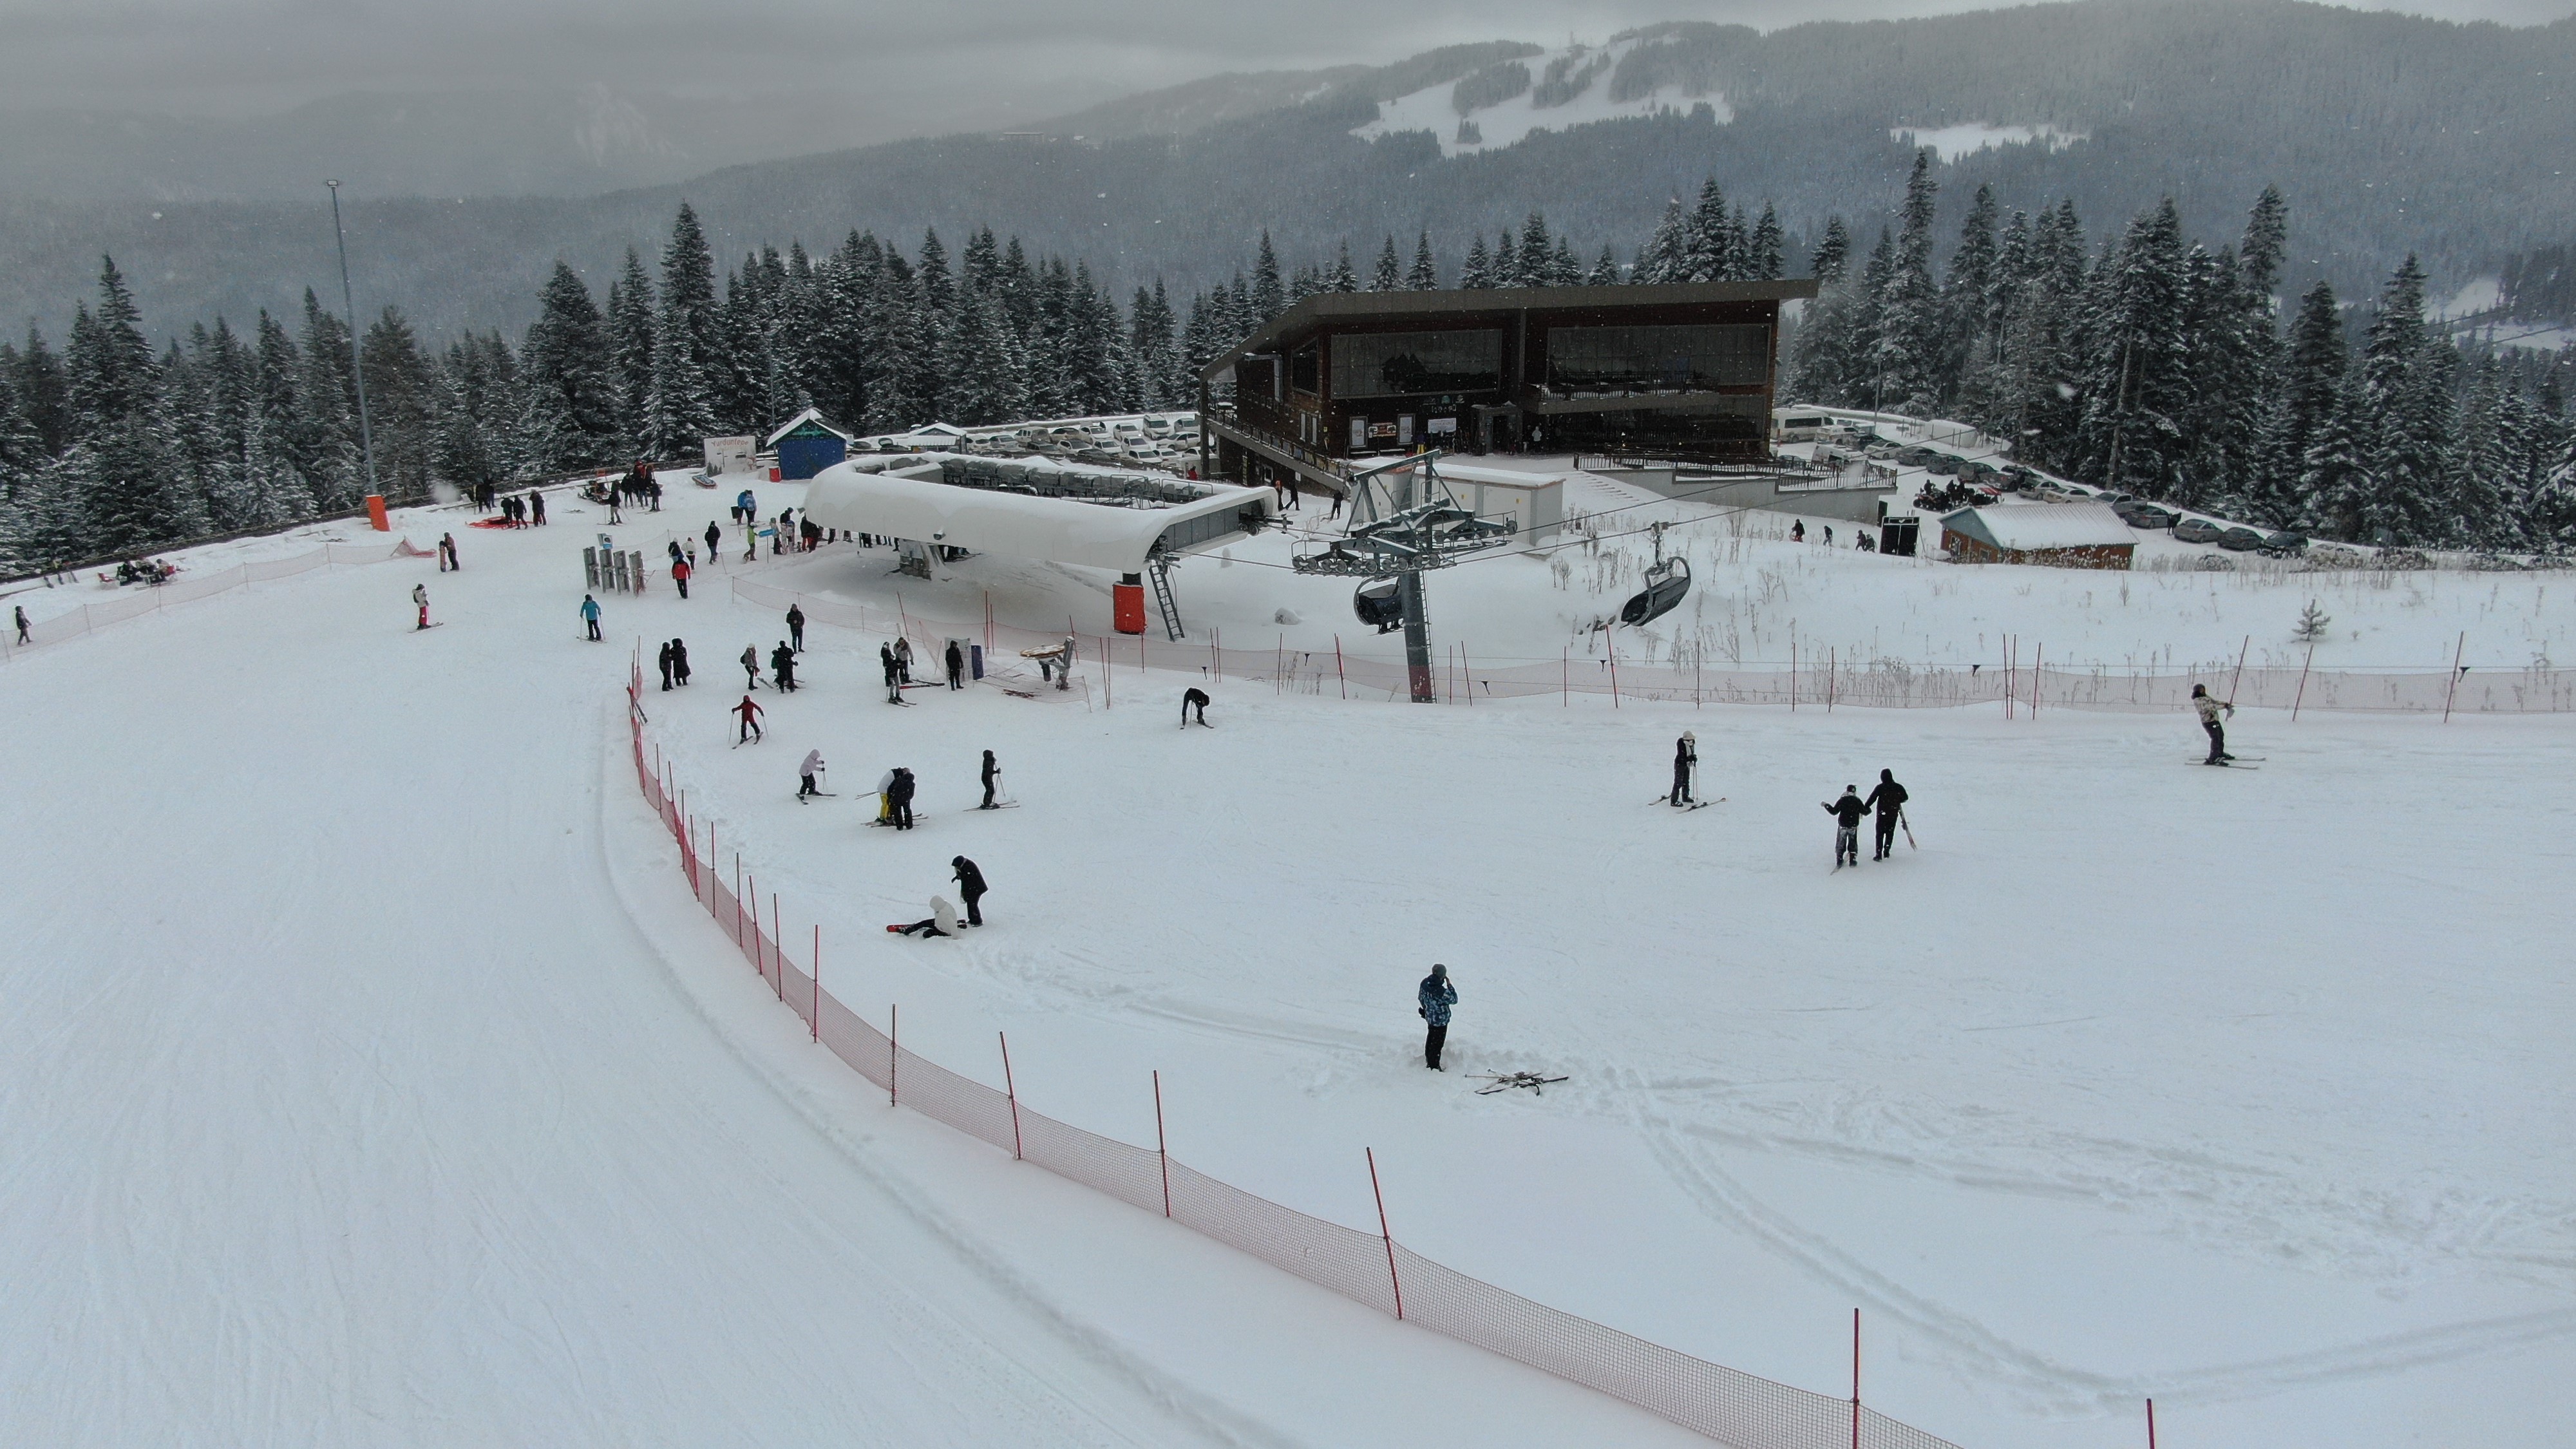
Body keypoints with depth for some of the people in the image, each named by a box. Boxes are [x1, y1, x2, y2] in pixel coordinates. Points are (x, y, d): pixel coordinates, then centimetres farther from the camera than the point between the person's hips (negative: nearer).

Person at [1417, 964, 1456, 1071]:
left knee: (1431, 1038, 28)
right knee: (1437, 1043, 11)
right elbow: (1454, 1000, -17)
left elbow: (1421, 997, 3)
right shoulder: (1442, 992, -36)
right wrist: (1449, 985, -14)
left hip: (1429, 1017, 7)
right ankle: (1434, 1066, 25)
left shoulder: (1425, 983, -15)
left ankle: (1429, 1061, 47)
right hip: (1441, 1021, -7)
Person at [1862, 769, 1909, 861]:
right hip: (1894, 814, 3)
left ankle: (1879, 855, -2)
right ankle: (1886, 852, 19)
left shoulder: (1880, 788, -13)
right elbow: (1905, 798, 9)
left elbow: (1872, 799, -15)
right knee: (1890, 833, 17)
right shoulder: (1899, 787, -4)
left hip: (1882, 814, -3)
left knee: (1880, 834, 3)